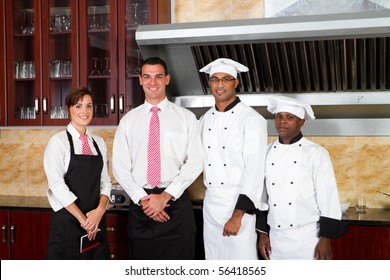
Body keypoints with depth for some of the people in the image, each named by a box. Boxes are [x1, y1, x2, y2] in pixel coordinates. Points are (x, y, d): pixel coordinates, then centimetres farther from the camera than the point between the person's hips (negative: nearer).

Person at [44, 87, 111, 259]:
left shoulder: (99, 143, 11)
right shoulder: (58, 141, -4)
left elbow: (105, 181, 9)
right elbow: (57, 184, -12)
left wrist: (100, 210, -9)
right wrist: (82, 218, -13)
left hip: (97, 221, 4)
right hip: (67, 221, -4)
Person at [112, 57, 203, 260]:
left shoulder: (186, 117, 3)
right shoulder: (128, 120, 8)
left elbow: (195, 162, -4)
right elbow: (120, 166, 3)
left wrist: (166, 196, -12)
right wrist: (142, 199, -8)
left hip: (176, 203, -1)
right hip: (140, 204, 2)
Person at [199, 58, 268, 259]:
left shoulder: (251, 119, -9)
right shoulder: (205, 120, 10)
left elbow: (255, 169, -15)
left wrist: (238, 215, -20)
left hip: (239, 204, -6)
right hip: (210, 203, 6)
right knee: (214, 258, 13)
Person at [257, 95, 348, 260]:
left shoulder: (316, 153, -5)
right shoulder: (267, 153, 7)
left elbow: (328, 197, -6)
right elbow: (262, 195, 11)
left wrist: (325, 239, -9)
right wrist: (263, 234, 9)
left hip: (308, 238, -3)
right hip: (276, 238, 4)